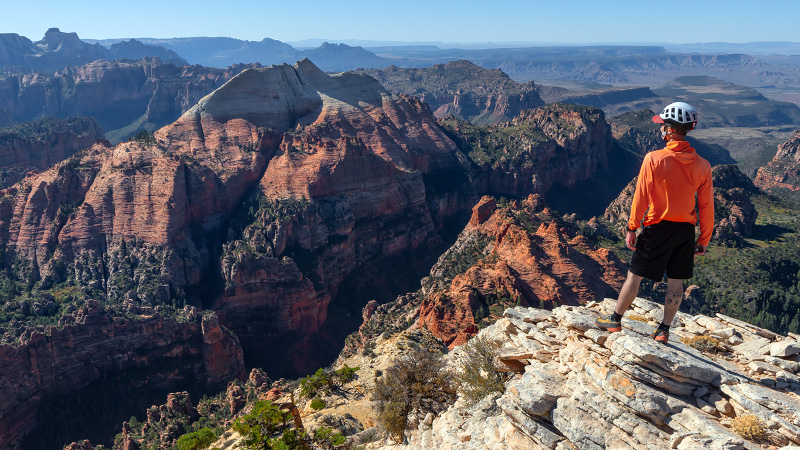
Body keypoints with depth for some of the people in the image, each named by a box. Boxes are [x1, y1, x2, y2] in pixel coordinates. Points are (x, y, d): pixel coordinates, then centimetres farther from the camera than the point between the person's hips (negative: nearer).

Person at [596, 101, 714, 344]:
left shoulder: (654, 159, -14)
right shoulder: (702, 165, -2)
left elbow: (641, 197, -12)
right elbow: (706, 206, 2)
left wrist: (632, 228, -3)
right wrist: (703, 239, 11)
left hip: (658, 227, -4)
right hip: (686, 230, 4)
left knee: (635, 275, 9)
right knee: (676, 281, 12)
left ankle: (615, 319, 22)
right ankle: (663, 331, 20)